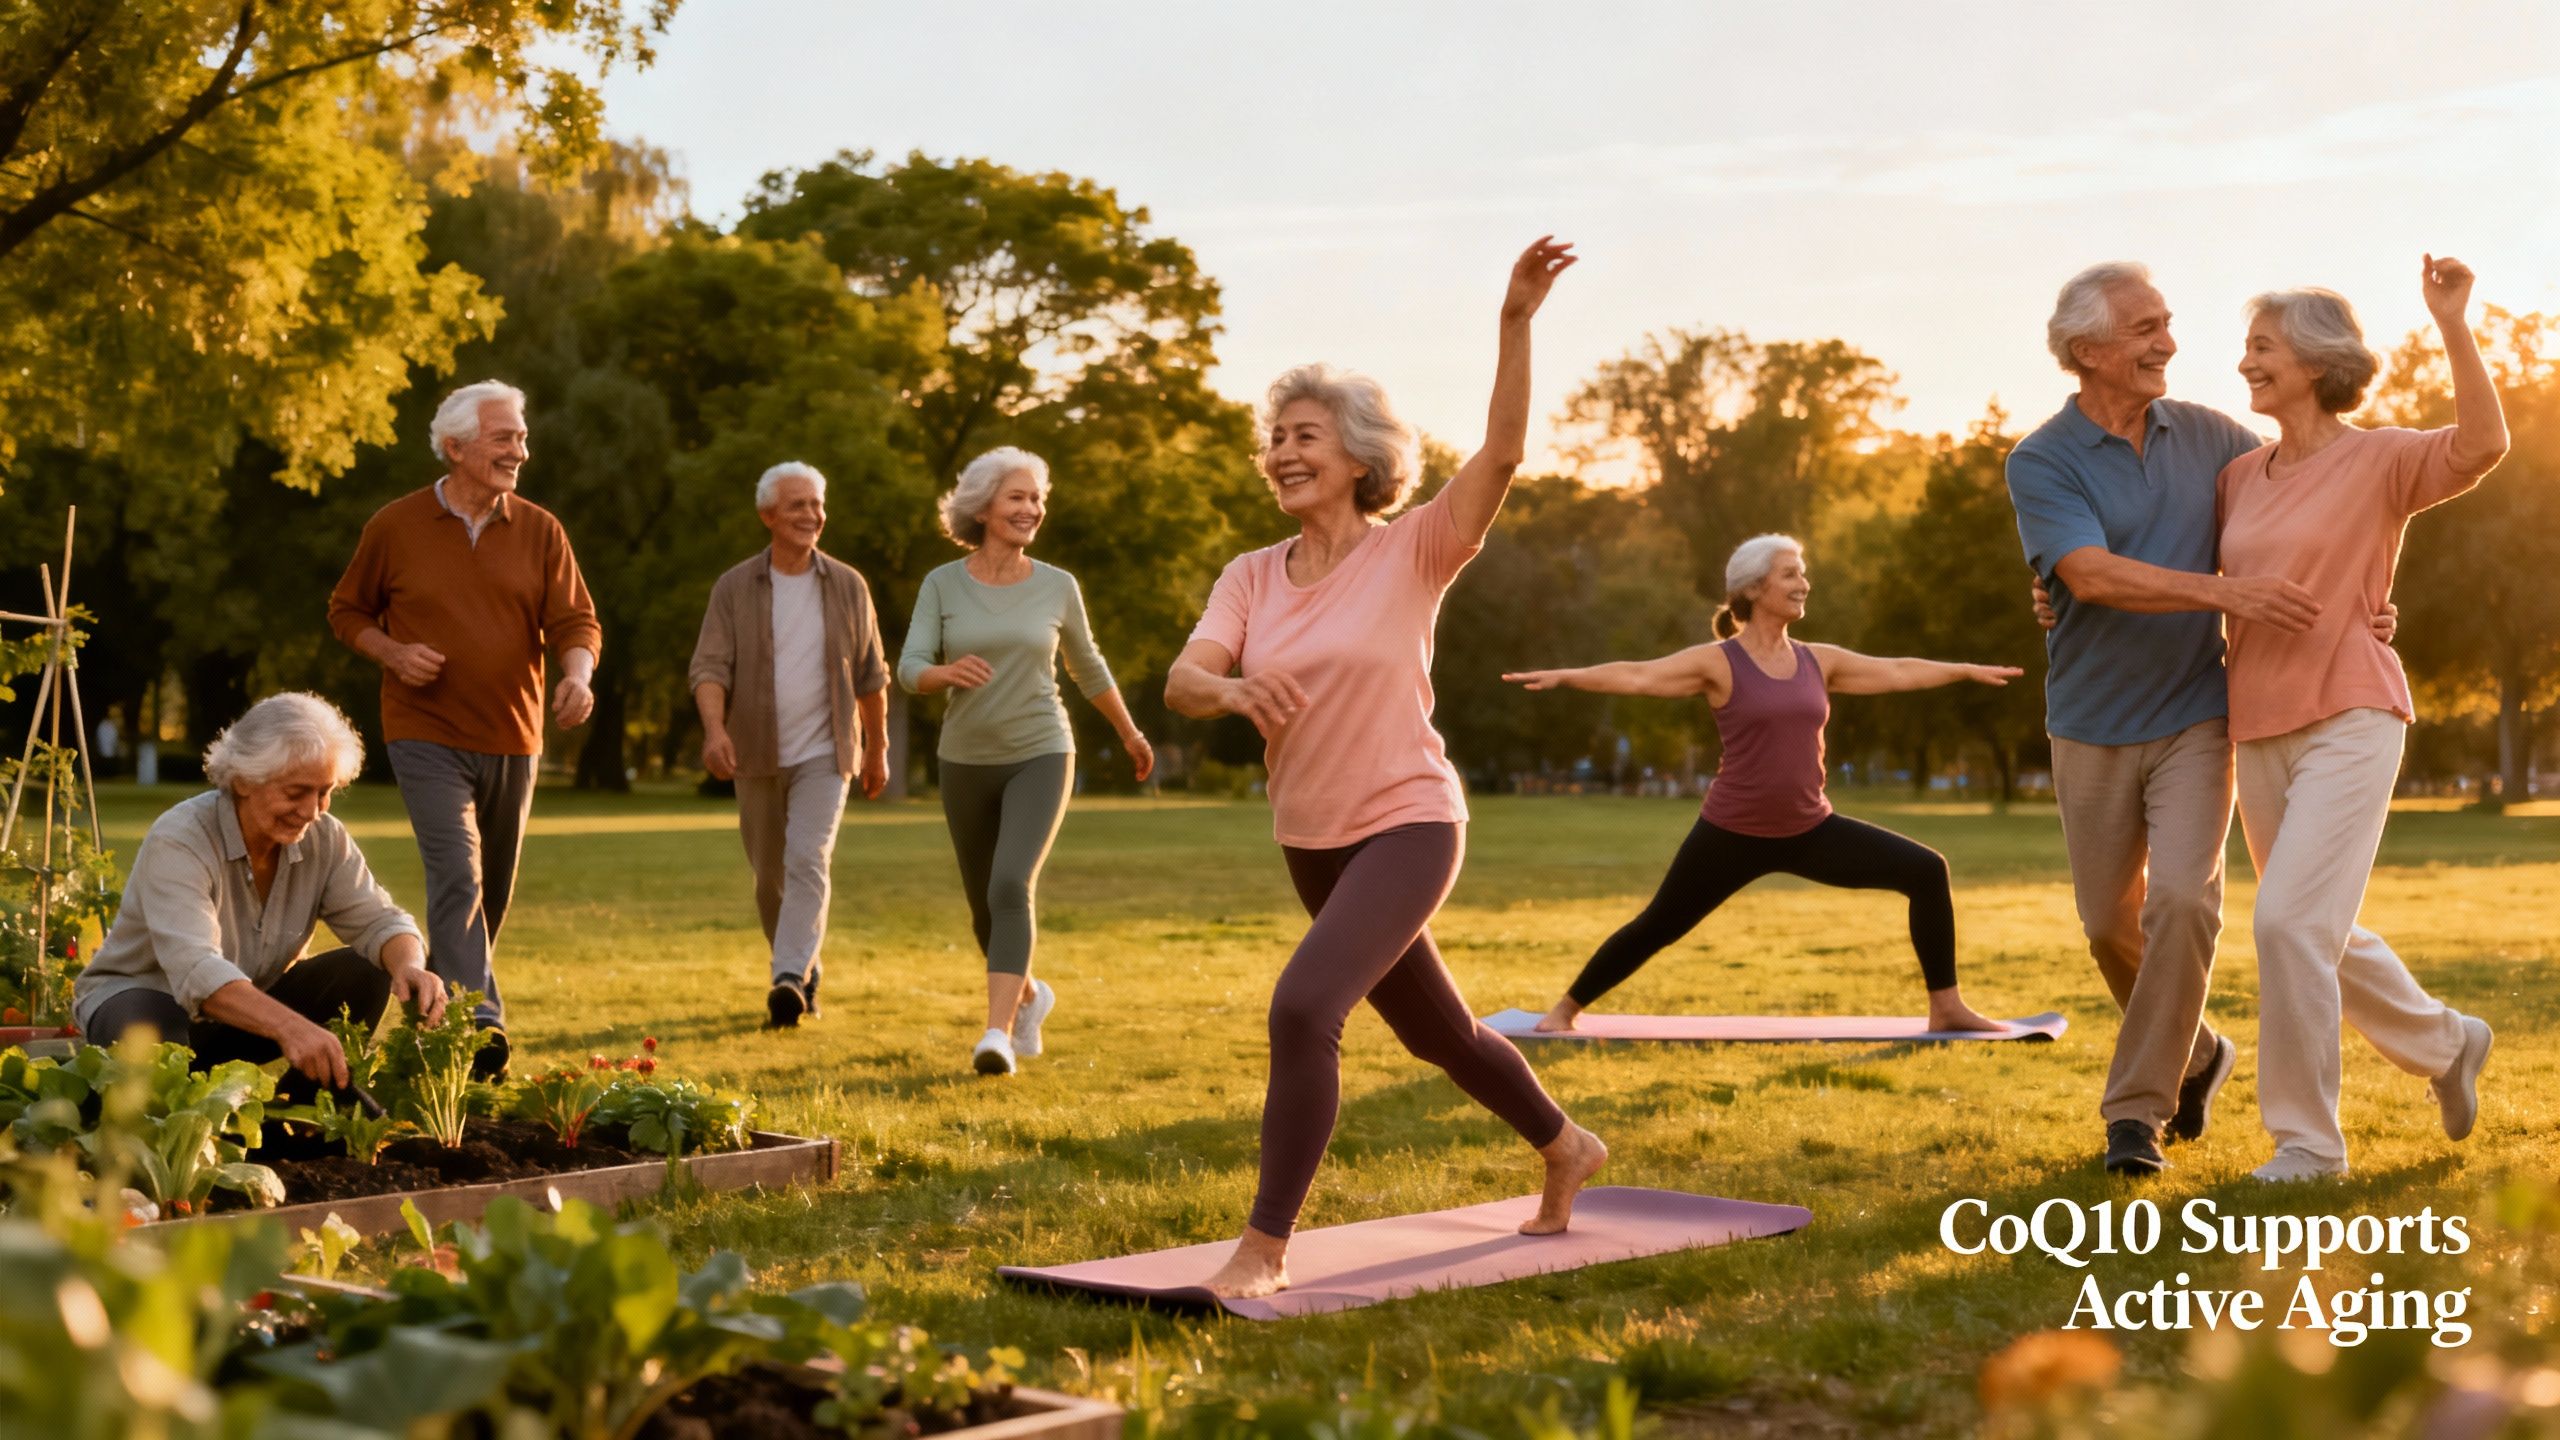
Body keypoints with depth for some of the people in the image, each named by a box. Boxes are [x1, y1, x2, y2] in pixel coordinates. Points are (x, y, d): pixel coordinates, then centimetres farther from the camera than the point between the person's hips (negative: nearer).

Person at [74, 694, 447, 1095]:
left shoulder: (323, 837, -10)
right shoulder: (178, 842, -28)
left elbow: (378, 921, -10)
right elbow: (194, 971, -41)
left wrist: (409, 966, -37)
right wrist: (288, 1026, -59)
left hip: (250, 1007, 5)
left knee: (363, 974, -18)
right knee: (150, 1031, -40)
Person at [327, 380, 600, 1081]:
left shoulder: (540, 531, 3)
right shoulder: (395, 527, -2)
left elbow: (576, 622, 1)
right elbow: (346, 610, 9)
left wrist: (577, 675, -21)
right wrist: (393, 653, -11)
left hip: (513, 740, 4)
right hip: (428, 736, -4)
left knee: (492, 891, 13)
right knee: (458, 874, -19)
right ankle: (478, 1025, -25)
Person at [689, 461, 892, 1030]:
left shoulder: (847, 585, 1)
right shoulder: (734, 587, -1)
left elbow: (870, 676, 9)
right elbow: (709, 667, -9)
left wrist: (878, 750, 14)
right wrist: (714, 728, -27)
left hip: (823, 754, -2)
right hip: (758, 755, 2)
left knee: (808, 862, -19)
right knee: (770, 876, 11)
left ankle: (789, 981, -27)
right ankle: (805, 973, 30)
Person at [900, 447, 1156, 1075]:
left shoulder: (1057, 587, -1)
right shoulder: (942, 585, -3)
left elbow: (1088, 668, 14)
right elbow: (911, 667, -10)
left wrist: (1130, 733, 25)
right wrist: (949, 672, -33)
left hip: (1040, 757, -2)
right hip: (967, 763, 2)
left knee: (1012, 888, -23)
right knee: (985, 909, 13)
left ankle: (999, 1033, -26)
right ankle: (1029, 995, 41)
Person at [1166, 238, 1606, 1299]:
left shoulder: (1413, 553, -10)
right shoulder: (1251, 577, 2)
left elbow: (1501, 454, -23)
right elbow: (1181, 681, -11)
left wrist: (1516, 323, -33)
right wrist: (1230, 691, -34)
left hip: (1407, 826, -6)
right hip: (1310, 842, 6)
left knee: (1303, 1007, -25)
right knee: (1437, 1031, 21)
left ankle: (1265, 1246, -16)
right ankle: (1564, 1149, 47)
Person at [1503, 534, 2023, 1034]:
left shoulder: (1818, 661, 6)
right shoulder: (1718, 662, -9)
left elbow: (1896, 672, 17)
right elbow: (1637, 675, -20)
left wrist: (1968, 670, 22)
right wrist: (1565, 677, -34)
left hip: (1810, 830, 5)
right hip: (1732, 834, -4)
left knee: (1927, 871, -4)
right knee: (1657, 927, 4)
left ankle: (1946, 1007, 5)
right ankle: (1565, 1009, 24)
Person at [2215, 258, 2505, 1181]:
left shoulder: (2381, 459, -4)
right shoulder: (2242, 476, 12)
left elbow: (2483, 445, -25)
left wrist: (2451, 321, -28)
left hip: (2351, 723, -7)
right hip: (2263, 734, 7)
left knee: (2290, 921, -19)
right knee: (2317, 939, 13)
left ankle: (2306, 1139, -8)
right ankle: (2448, 1044, 38)